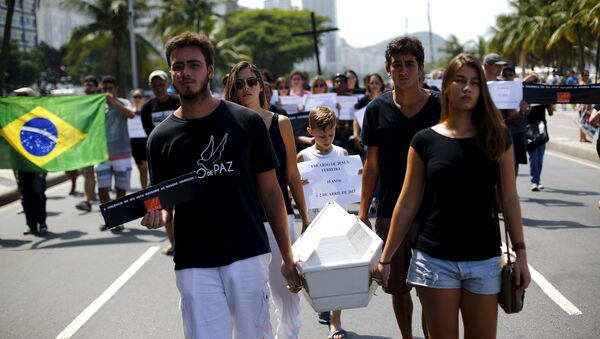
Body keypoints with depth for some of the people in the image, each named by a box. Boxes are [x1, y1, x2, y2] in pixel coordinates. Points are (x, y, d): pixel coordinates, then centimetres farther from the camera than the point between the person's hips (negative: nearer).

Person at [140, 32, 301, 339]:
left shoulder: (247, 123, 1)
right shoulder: (161, 138, 4)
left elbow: (270, 191, 4)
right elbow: (165, 205, 12)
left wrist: (287, 257, 2)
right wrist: (158, 215, -13)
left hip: (248, 256, -1)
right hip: (194, 265, 1)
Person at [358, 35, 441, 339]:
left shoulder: (440, 107, -3)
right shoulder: (377, 109, 1)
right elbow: (372, 164, 6)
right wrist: (363, 212, 3)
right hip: (389, 213, 2)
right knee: (398, 288, 11)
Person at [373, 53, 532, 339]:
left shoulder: (496, 139, 2)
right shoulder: (425, 141, -1)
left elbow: (509, 200, 5)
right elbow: (407, 204, 2)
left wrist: (520, 253, 1)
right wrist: (385, 259, 2)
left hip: (484, 259, 1)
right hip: (435, 259, -1)